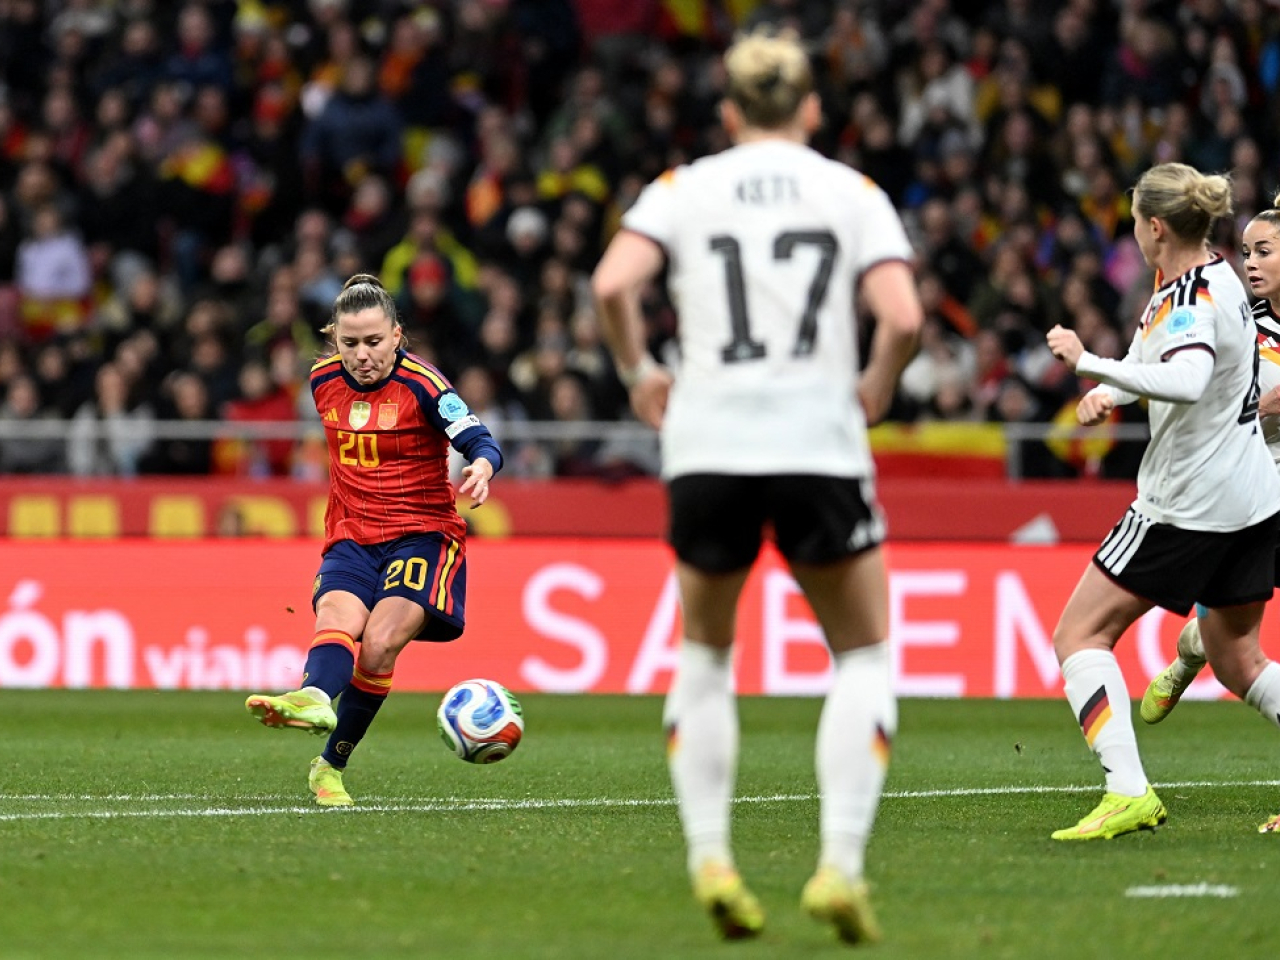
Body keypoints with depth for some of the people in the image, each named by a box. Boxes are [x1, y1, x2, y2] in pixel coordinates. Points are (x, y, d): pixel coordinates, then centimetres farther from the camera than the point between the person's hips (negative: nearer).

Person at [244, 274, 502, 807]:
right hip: (351, 538, 4)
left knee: (379, 646, -24)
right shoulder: (323, 380, 6)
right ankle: (314, 700, -59)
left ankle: (331, 765, -10)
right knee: (337, 620, -28)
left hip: (423, 533, -4)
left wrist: (481, 467, -42)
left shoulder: (421, 384, -10)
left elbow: (481, 442, -21)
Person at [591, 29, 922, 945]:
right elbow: (903, 318, -7)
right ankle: (840, 864, -2)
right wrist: (876, 387, 11)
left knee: (704, 654, 21)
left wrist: (640, 372, 7)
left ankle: (709, 855, 7)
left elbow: (612, 284, -9)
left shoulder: (684, 189, 8)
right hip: (820, 447, -1)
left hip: (706, 447, 1)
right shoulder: (853, 193, 7)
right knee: (865, 657, 13)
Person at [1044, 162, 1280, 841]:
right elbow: (1152, 359, 25)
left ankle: (1128, 792, -16)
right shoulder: (1212, 276, 12)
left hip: (1189, 503, -10)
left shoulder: (1192, 296, -18)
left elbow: (1186, 382, -38)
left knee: (1080, 633, -4)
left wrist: (1089, 363, -33)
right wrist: (1105, 391, 5)